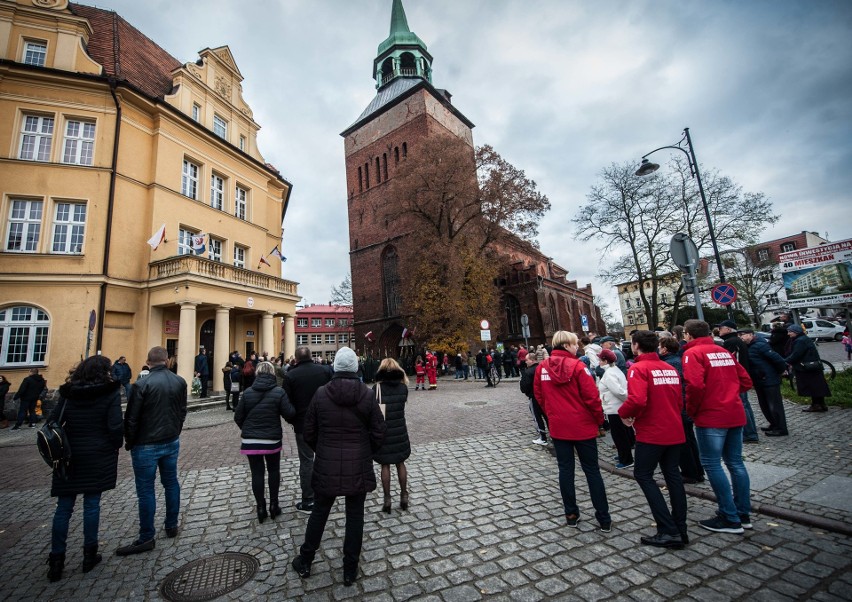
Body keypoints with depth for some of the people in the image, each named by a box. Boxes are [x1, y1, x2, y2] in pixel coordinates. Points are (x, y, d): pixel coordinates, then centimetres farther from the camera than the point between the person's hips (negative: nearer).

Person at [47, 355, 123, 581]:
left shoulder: (68, 393, 0)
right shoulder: (110, 392, -11)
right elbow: (115, 426, -15)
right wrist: (116, 445, 4)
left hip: (69, 457, 3)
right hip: (98, 457, -3)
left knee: (64, 507, 13)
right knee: (91, 504, 9)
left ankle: (56, 561, 19)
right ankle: (89, 555, 20)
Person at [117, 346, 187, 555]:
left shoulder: (142, 385, -17)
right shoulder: (180, 382, -3)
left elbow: (131, 418, -12)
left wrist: (129, 443, 4)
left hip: (146, 445, -4)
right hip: (172, 442, 5)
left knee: (145, 490, 6)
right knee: (171, 483, 16)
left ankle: (146, 538, 15)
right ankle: (171, 526, 29)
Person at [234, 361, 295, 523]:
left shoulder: (247, 392, -4)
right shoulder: (279, 392, -12)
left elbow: (238, 416, 2)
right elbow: (289, 414, -14)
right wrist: (290, 405, 8)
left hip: (250, 440, 2)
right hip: (272, 439, -1)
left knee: (257, 473, 11)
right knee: (273, 471, 16)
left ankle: (261, 508, 18)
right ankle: (273, 505, 23)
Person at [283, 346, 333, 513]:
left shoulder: (290, 375, -9)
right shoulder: (325, 370, -3)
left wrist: (292, 420, 10)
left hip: (303, 425, -2)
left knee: (306, 461, 8)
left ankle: (308, 501, 15)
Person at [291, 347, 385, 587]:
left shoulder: (321, 393, -9)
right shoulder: (367, 394, -12)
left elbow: (309, 432, -1)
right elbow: (378, 431, -7)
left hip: (326, 466, 1)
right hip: (358, 467, -1)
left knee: (319, 513, 21)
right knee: (355, 517, 15)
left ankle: (305, 562, 39)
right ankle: (350, 570, 29)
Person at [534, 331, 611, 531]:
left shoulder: (542, 367, -1)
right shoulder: (577, 366, -15)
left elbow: (539, 395, 8)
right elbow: (592, 397, -14)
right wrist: (600, 421, 0)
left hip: (558, 427, 3)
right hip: (582, 426, -3)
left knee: (565, 469, 13)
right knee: (592, 470, 10)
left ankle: (571, 514, 23)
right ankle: (604, 519, 19)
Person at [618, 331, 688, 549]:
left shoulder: (639, 368, -16)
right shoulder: (670, 369, 8)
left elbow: (637, 400, -29)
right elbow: (679, 400, 13)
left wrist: (623, 413, -11)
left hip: (651, 433, -8)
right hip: (675, 431, 8)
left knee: (643, 475, 4)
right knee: (672, 475, 17)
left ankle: (669, 531, 3)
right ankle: (680, 529, 24)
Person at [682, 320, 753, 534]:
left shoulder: (692, 352, -11)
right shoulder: (724, 352, 13)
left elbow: (695, 385, -22)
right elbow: (745, 381, 14)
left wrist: (691, 410, -8)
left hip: (711, 417, -8)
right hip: (735, 414, 8)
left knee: (712, 464, 1)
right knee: (735, 462, 15)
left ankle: (730, 519, 7)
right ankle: (743, 514, 25)